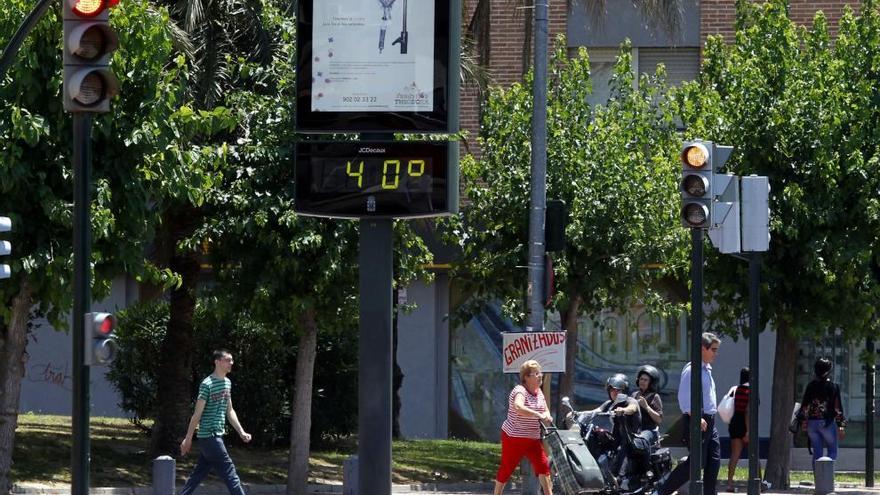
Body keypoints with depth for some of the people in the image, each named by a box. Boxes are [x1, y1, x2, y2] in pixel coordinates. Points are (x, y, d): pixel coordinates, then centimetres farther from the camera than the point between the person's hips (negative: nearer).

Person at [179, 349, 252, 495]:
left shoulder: (227, 383, 12)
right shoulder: (207, 384, -14)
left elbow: (230, 411, 18)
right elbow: (197, 413, -13)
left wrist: (241, 432, 12)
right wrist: (188, 439, -10)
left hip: (217, 436, 8)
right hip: (209, 436, -8)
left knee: (198, 475, 11)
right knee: (230, 474, -7)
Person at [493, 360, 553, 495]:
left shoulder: (538, 392, 6)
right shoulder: (520, 391, -20)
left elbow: (545, 411, 13)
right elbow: (519, 408, -42)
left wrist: (547, 416, -13)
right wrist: (539, 415, -48)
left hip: (533, 438, 7)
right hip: (514, 437, -7)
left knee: (543, 466, -6)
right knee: (506, 468, 5)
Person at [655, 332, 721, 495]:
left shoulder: (707, 370, 18)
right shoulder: (691, 370, -13)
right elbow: (684, 398, -20)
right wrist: (696, 418, -26)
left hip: (708, 421, 10)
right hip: (696, 421, -10)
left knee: (713, 463, 5)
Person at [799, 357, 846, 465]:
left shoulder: (810, 386, 2)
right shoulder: (833, 387, -8)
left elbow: (804, 406, 6)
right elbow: (837, 408, -8)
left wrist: (804, 424, 15)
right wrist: (841, 426, -4)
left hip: (812, 423, 3)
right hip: (827, 423, -3)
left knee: (817, 451, 11)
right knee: (832, 450, 8)